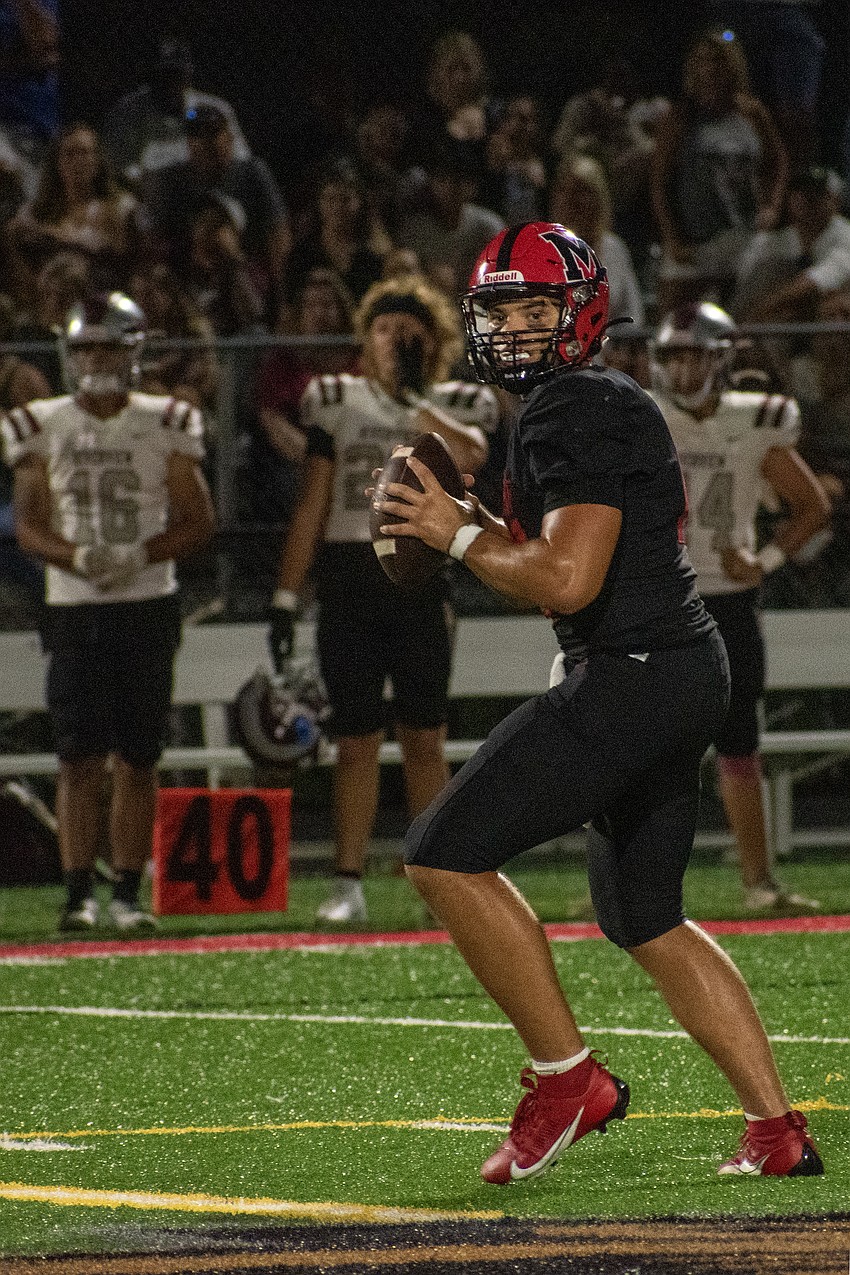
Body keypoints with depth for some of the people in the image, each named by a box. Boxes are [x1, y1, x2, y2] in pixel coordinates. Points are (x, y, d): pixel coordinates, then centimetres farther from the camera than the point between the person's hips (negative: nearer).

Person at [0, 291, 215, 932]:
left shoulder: (164, 426, 3)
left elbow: (198, 522, 4)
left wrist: (141, 553, -13)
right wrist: (77, 557, -14)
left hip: (147, 605, 0)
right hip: (74, 608, 0)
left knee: (137, 759, 0)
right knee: (79, 758, -5)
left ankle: (129, 892, 5)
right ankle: (79, 892, -4)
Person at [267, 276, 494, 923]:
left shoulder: (456, 407, 4)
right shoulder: (338, 403, 7)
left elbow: (470, 455, -21)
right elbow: (311, 510, 7)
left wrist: (414, 397, -19)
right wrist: (286, 597, 2)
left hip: (418, 580, -1)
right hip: (348, 582, 1)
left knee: (424, 739, 2)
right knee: (356, 740, 0)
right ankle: (348, 883, 4)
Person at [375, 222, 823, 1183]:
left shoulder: (574, 411, -14)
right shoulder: (612, 406, 19)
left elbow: (566, 581, -22)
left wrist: (460, 536, -9)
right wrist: (474, 524, 11)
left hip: (631, 675, -11)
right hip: (686, 672, 11)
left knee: (447, 856, -10)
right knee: (645, 919, 19)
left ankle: (566, 1076, -6)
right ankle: (776, 1130, 17)